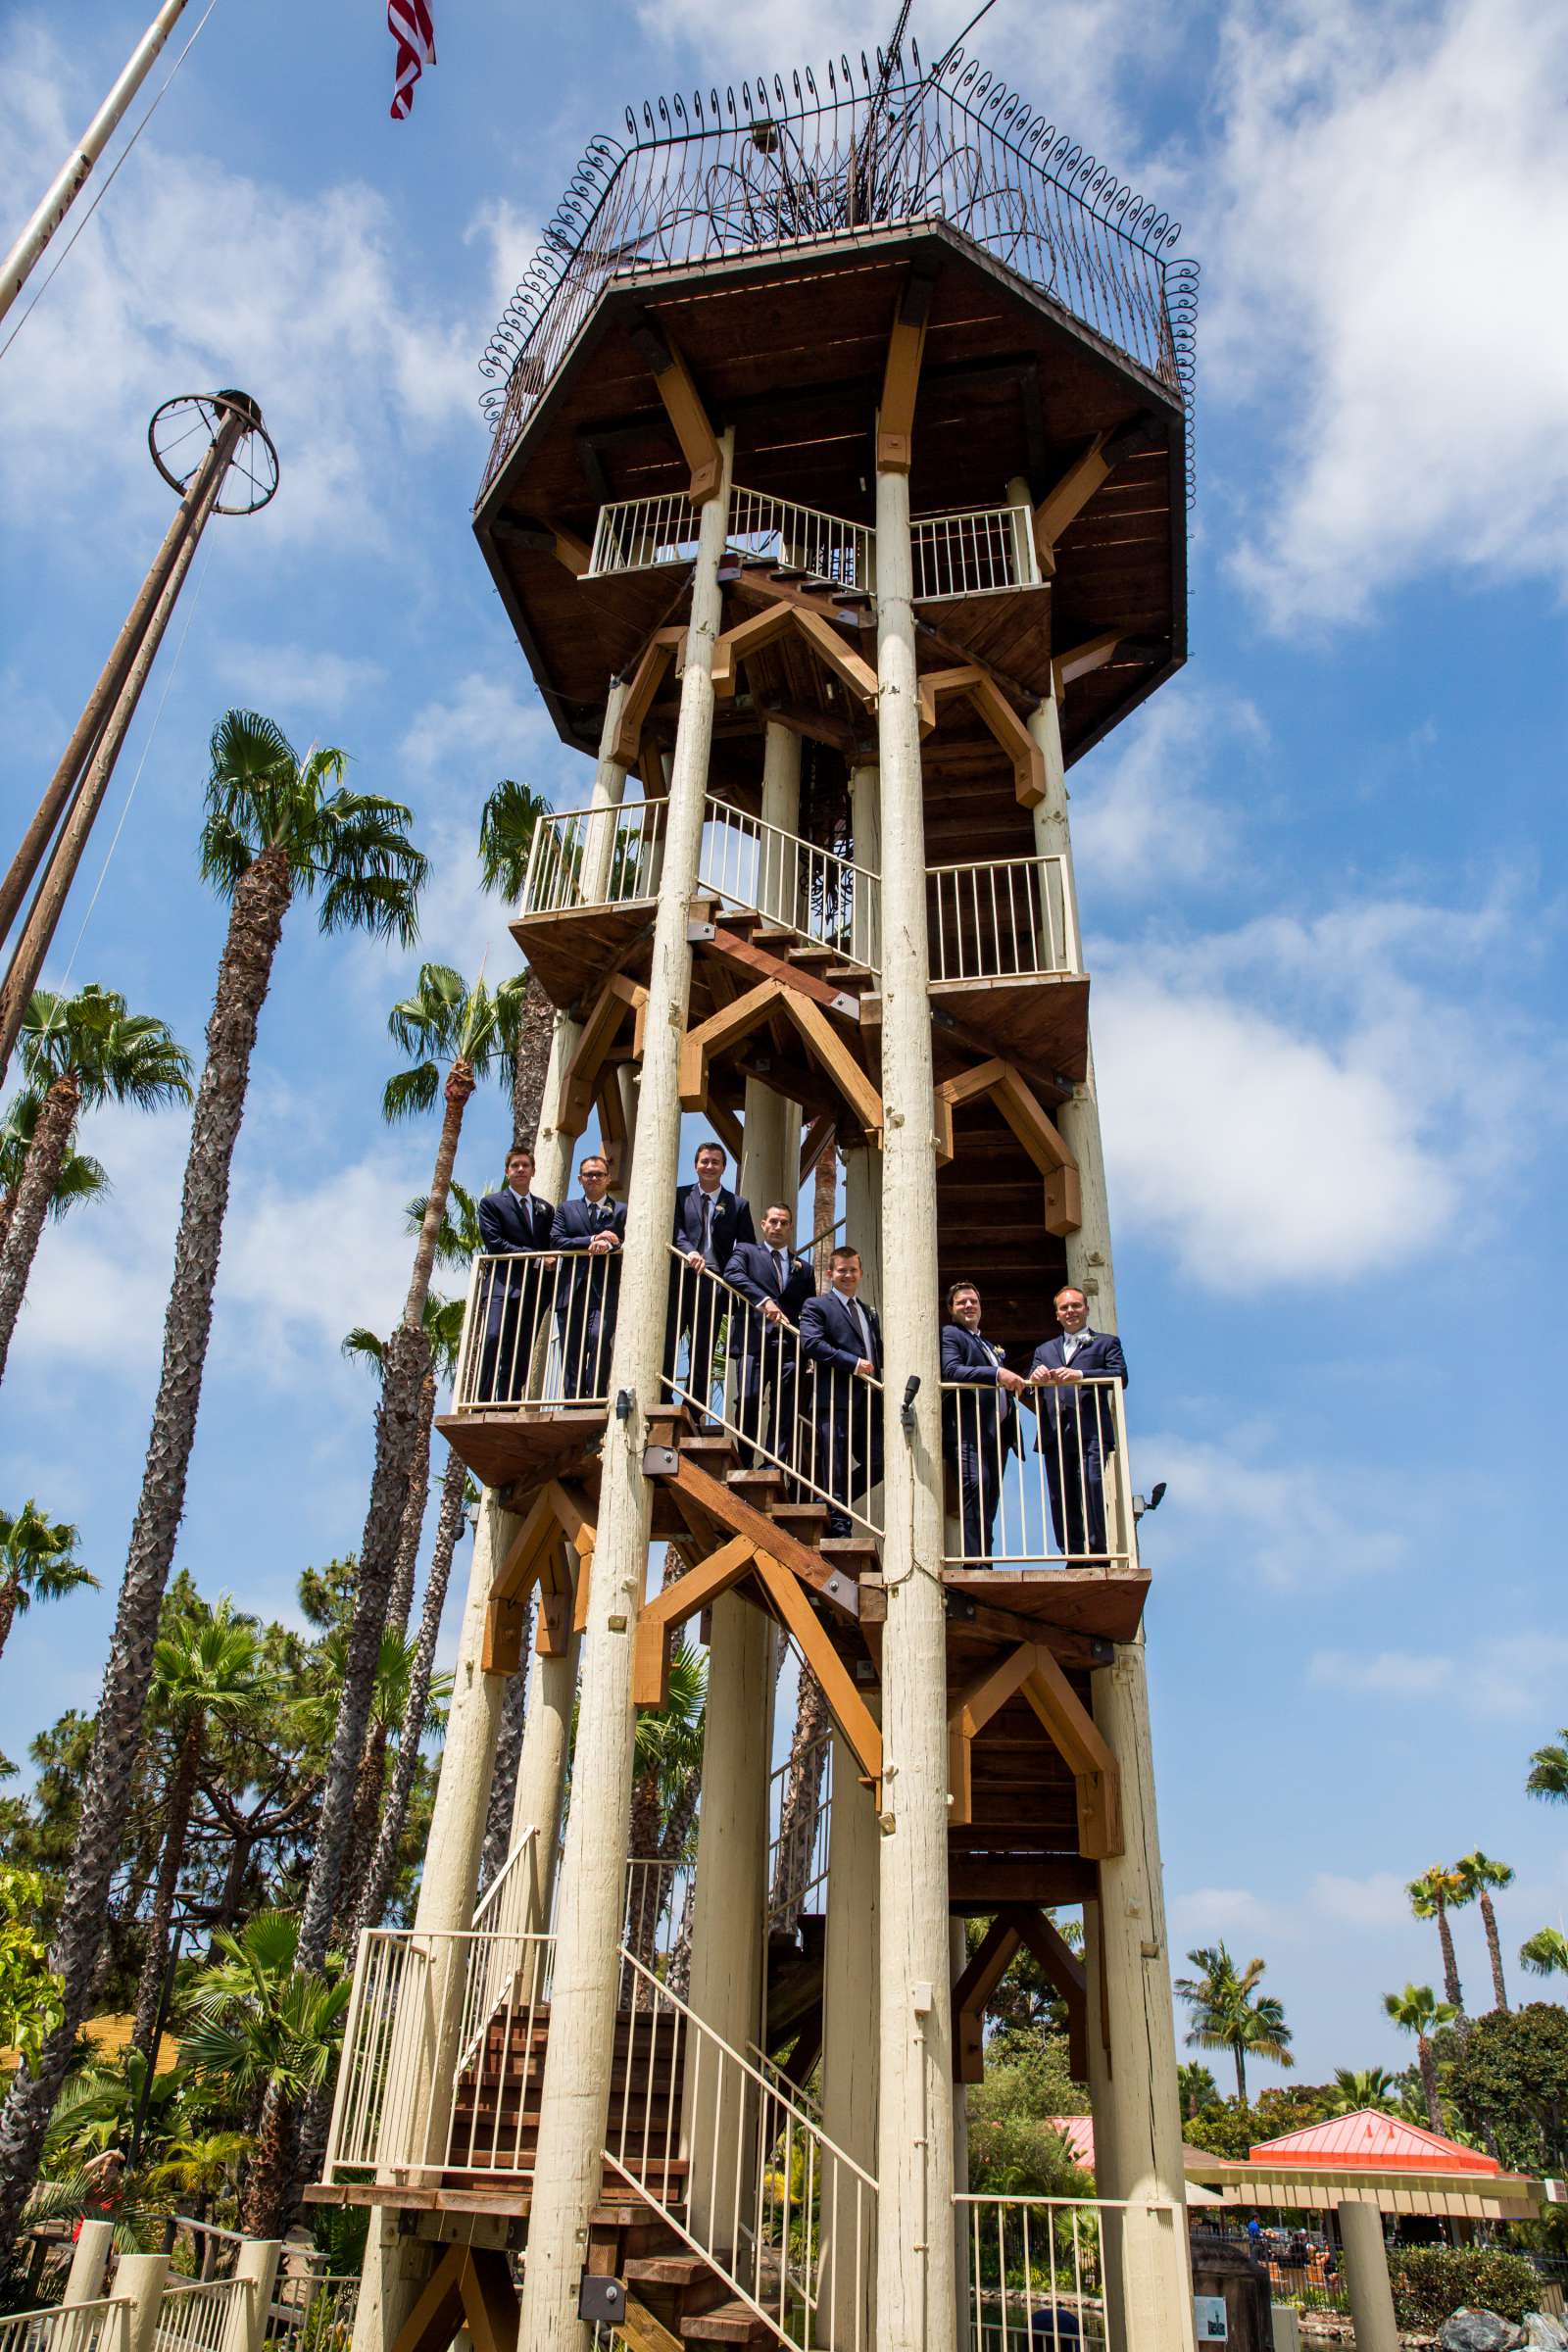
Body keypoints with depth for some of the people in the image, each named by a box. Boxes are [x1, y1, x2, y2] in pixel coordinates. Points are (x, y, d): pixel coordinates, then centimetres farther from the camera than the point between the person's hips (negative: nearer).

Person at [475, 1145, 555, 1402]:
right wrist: (535, 1257, -10)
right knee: (494, 1339, -23)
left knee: (521, 1354, 0)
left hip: (535, 1289, 4)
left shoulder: (546, 1208, 23)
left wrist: (549, 1263, -4)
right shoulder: (491, 1203, 8)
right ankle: (484, 1407, -22)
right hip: (504, 1284, -4)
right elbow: (494, 1243, -4)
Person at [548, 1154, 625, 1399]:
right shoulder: (566, 1209, 19)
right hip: (572, 1292, 3)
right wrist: (592, 1241, -7)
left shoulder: (622, 1211, 13)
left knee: (599, 1340, -22)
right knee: (571, 1353, -1)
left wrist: (610, 1245, -20)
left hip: (605, 1292, -3)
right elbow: (556, 1241, 4)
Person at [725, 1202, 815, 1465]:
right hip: (755, 1341, -3)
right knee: (749, 1403, -15)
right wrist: (764, 1301, -20)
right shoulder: (746, 1251, 15)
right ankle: (744, 1467, -8)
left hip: (789, 1347, 3)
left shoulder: (802, 1268, 24)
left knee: (785, 1414, -3)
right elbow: (732, 1274, -7)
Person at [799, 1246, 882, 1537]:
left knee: (877, 1464, 5)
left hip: (868, 1403, 7)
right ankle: (838, 1526, 2)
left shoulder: (869, 1312, 24)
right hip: (836, 1400, -7)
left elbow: (879, 1352, 30)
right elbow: (811, 1343, -15)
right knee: (836, 1468, -4)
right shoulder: (817, 1306, 1)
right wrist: (854, 1364, -16)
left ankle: (833, 1503, 21)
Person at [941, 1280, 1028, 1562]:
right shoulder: (949, 1334, 4)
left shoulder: (989, 1345, 30)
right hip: (968, 1430, -8)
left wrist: (1028, 1383, 12)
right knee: (976, 1485, -23)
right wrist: (997, 1374, -25)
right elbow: (951, 1371, -16)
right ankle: (976, 1561, -28)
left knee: (990, 1497, 4)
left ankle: (984, 1560, 5)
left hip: (997, 1432, 9)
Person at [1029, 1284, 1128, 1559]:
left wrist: (1080, 1376, -15)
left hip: (1090, 1430, -4)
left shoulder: (1105, 1342, 16)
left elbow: (1120, 1376, -1)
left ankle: (1097, 1555, -18)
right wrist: (1035, 1378, -7)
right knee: (1061, 1498, -1)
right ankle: (1073, 1558, 2)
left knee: (1091, 1486, -20)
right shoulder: (1044, 1349, 28)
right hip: (1055, 1432, 4)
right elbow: (1029, 1388, 18)